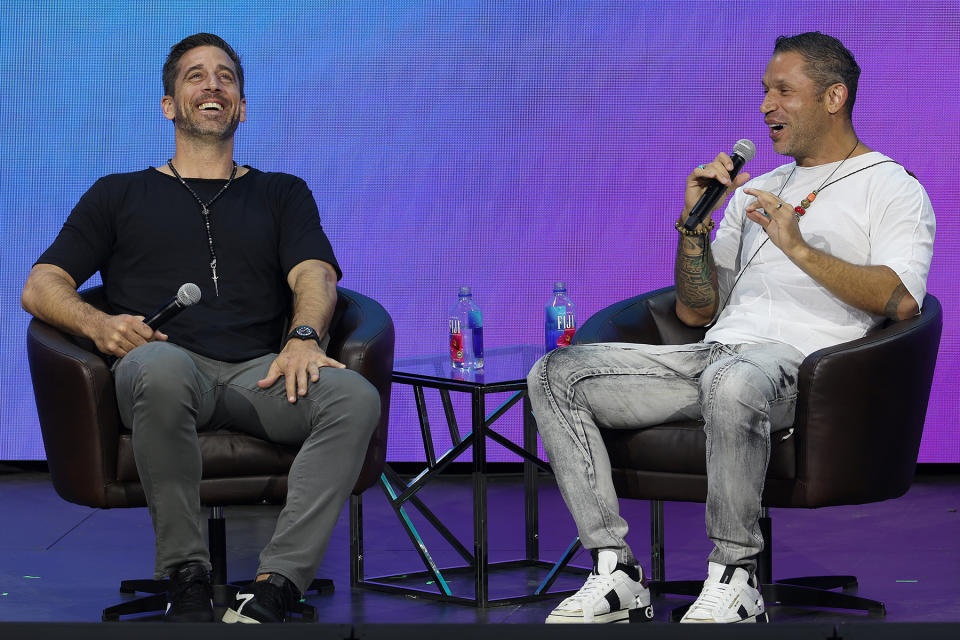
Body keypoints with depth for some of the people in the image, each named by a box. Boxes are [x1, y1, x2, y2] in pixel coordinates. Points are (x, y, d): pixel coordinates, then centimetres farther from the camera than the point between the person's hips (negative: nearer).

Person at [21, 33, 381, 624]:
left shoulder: (282, 194, 28)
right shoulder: (121, 195, 26)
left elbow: (314, 275, 9)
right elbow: (41, 287, 16)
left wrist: (304, 336, -16)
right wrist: (99, 324, -8)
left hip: (258, 374, 2)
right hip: (167, 372, -1)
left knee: (355, 397, -32)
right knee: (162, 365, -41)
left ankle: (274, 587, -38)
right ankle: (186, 577, -28)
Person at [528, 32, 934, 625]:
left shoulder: (892, 188, 9)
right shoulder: (756, 190, 29)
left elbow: (901, 300, -11)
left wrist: (799, 248, -15)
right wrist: (695, 222, 10)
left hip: (799, 360, -7)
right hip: (713, 353, 7)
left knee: (732, 381, -43)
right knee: (555, 374, -11)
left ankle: (735, 574, -25)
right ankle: (617, 572, -16)